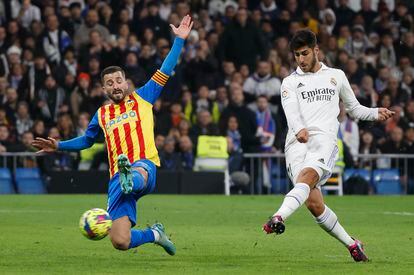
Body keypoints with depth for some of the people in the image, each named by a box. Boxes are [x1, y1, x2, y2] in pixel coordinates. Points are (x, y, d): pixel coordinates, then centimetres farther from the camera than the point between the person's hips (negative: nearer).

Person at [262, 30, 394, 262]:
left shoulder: (336, 76, 22)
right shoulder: (290, 82, 17)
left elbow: (354, 108, 32)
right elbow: (291, 110, -3)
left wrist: (376, 113, 13)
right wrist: (299, 129, -24)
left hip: (324, 139, -1)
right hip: (296, 144, 1)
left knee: (307, 176, -34)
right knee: (314, 204, -13)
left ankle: (279, 218, -55)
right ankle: (351, 244, 3)